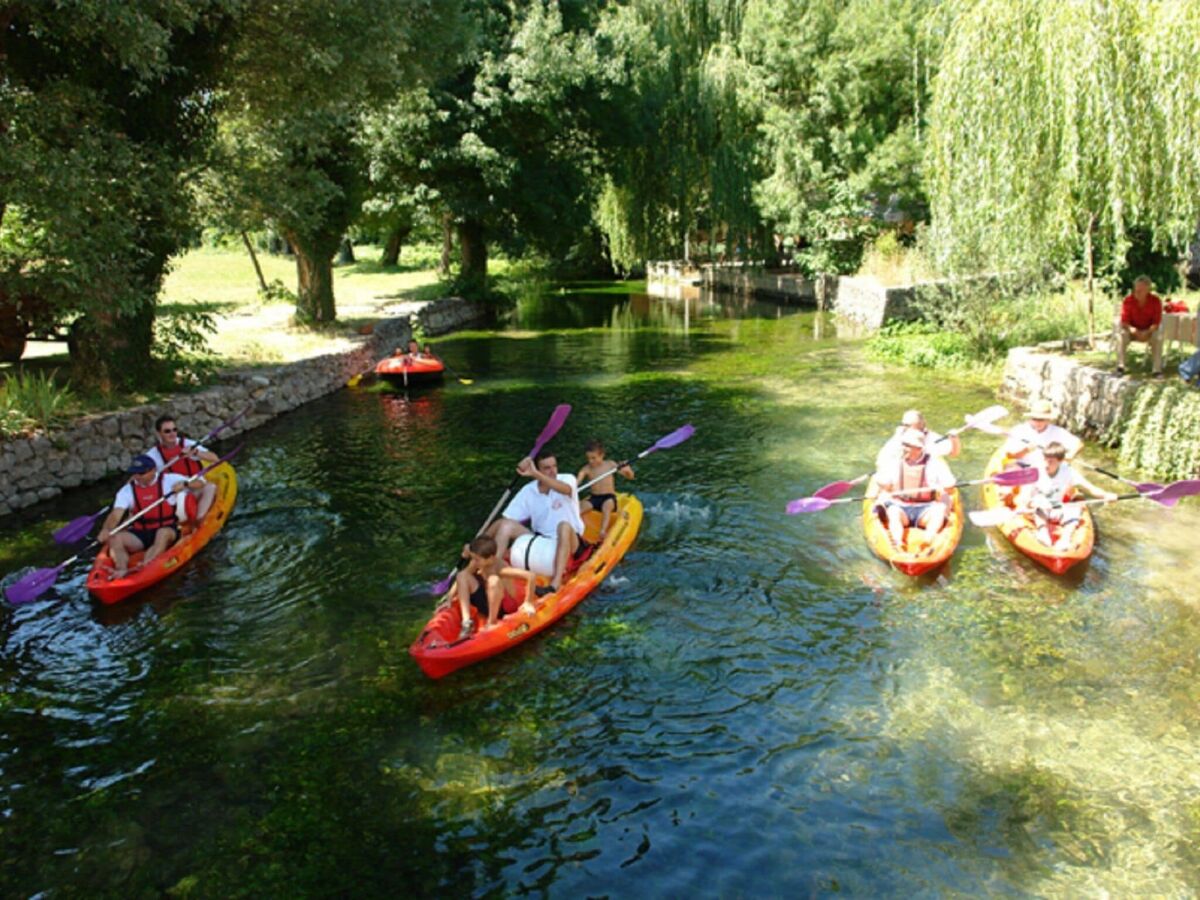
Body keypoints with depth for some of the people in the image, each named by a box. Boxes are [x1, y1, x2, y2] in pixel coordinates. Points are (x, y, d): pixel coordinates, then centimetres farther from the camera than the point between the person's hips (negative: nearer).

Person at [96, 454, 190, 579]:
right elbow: (115, 515, -11)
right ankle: (121, 570, -48)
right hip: (139, 533, 3)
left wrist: (184, 484, -25)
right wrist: (106, 529, -32)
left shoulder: (169, 480, -1)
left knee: (163, 534, -38)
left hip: (166, 529, -3)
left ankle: (144, 567, -57)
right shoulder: (127, 491, 2)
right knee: (114, 538, -24)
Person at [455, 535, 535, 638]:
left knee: (494, 580, -35)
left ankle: (491, 624, -21)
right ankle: (466, 621, -18)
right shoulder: (477, 563, -9)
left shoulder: (500, 569, -28)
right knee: (462, 575, -10)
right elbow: (461, 580, 4)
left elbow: (530, 576, -36)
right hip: (487, 605, 7)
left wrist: (528, 603, -26)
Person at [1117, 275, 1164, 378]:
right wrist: (1133, 330, -34)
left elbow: (1156, 323, -14)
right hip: (1133, 331, 0)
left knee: (1158, 338, -32)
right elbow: (1124, 322, -14)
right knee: (1122, 335, -31)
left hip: (1149, 331, 0)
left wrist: (1147, 332, -33)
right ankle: (1120, 367, -29)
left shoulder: (1155, 301, -12)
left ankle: (1157, 370, -28)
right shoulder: (1128, 301, -12)